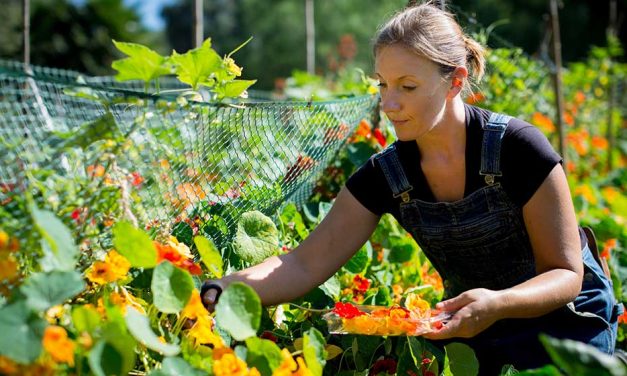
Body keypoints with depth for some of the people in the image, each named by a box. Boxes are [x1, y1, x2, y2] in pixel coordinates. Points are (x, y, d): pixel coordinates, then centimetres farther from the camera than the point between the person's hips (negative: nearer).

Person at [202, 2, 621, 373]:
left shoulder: (517, 148, -23)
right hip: (471, 330, 3)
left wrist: (498, 303, -40)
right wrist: (221, 291, -34)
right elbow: (306, 265, -16)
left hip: (564, 319, -3)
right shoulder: (386, 175, -11)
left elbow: (566, 275, -19)